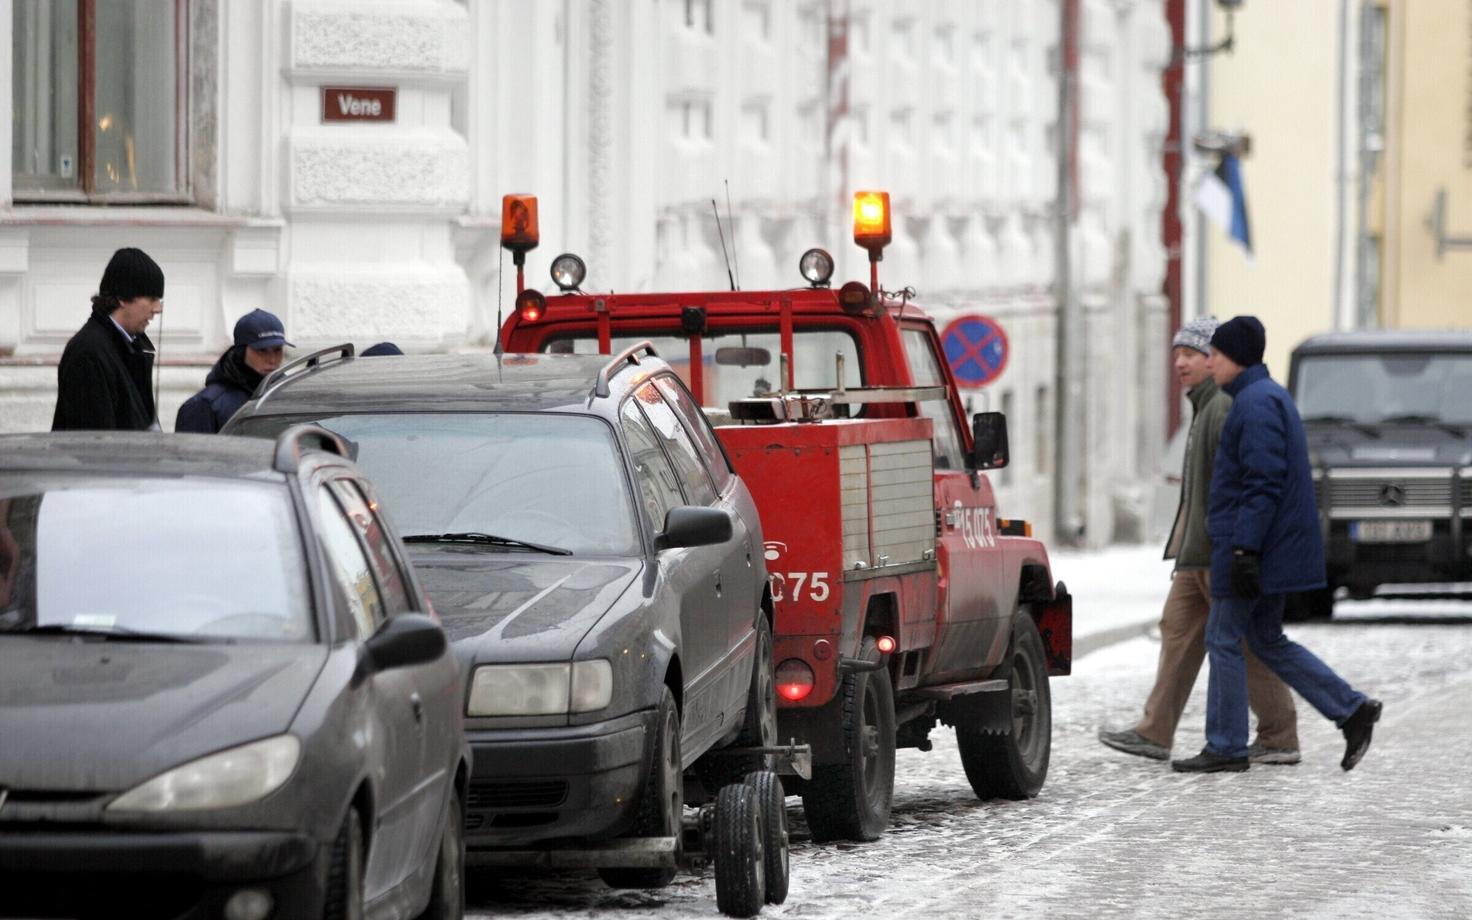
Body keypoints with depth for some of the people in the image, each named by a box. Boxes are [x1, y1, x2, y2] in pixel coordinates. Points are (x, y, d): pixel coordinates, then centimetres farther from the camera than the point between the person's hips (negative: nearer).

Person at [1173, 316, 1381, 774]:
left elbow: (1263, 483, -23)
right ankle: (1352, 709, 7)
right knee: (1268, 641, 13)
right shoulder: (1269, 397, 18)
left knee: (1224, 640, -2)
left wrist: (1243, 550, -25)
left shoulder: (1257, 403, -16)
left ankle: (1226, 748, 2)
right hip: (1277, 548, 10)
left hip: (1250, 545, -10)